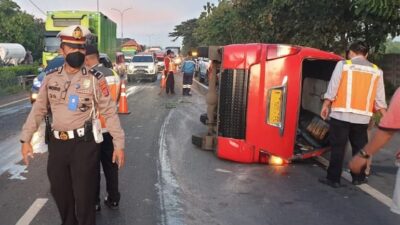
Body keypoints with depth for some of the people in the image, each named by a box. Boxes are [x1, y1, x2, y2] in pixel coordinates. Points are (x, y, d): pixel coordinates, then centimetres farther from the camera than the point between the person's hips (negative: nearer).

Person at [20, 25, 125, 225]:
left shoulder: (95, 79, -5)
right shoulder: (50, 78, 5)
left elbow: (109, 112, -5)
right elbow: (38, 110, 11)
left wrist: (119, 143, -7)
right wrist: (26, 139, 7)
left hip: (84, 144, -4)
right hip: (56, 143, 4)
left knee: (84, 195, 4)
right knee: (59, 192, 17)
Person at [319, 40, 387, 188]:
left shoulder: (343, 65, 0)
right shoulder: (376, 71, 9)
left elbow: (332, 89, -4)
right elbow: (380, 99, 9)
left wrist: (325, 106, 7)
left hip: (341, 114, -3)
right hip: (362, 117, 3)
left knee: (337, 147, 3)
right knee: (359, 148, 15)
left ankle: (333, 178, 6)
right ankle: (358, 177, 24)